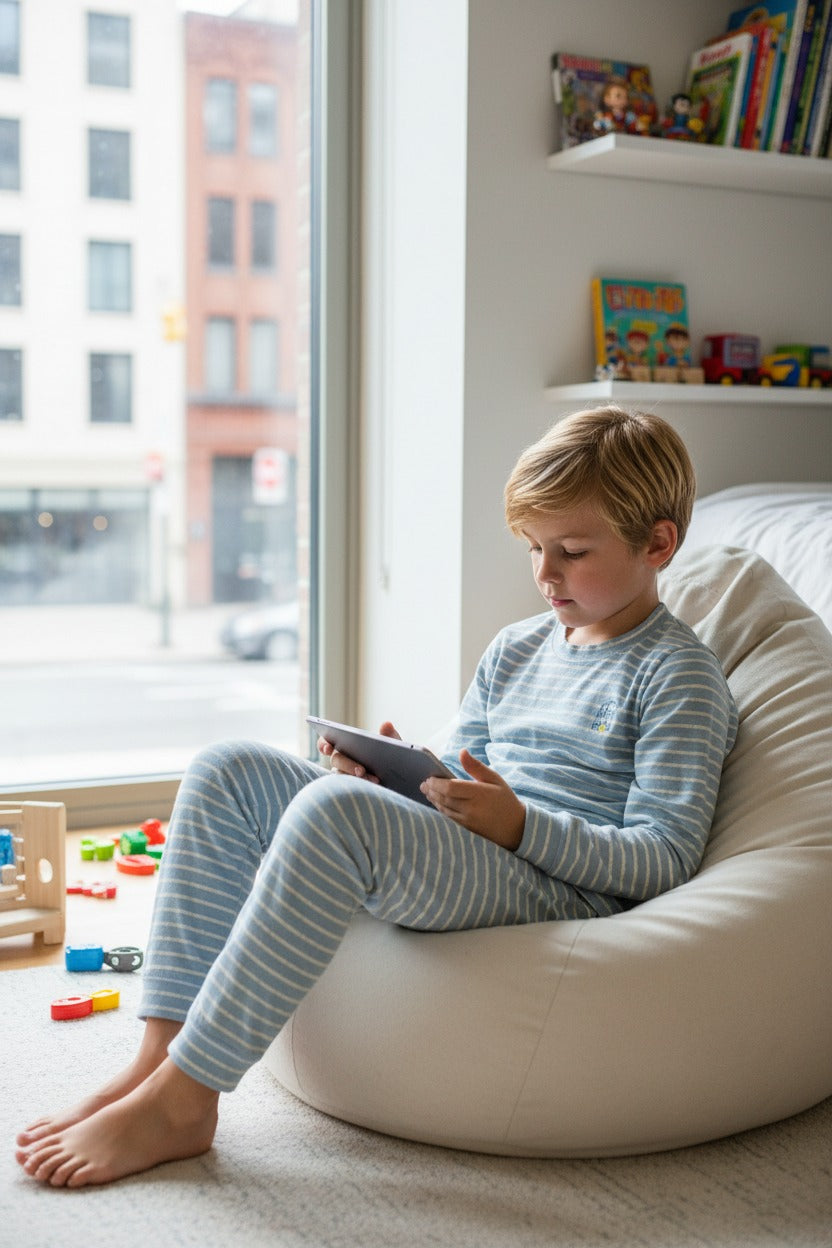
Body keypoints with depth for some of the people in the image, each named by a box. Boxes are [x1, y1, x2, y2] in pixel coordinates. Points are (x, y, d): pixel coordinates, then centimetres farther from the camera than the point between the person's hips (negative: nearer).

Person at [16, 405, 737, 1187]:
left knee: (334, 809, -34)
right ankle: (161, 1055, -14)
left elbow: (667, 859, -10)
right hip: (444, 865, 8)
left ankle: (179, 1099, -25)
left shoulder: (678, 677, -3)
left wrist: (521, 824, -22)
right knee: (227, 770, -6)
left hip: (563, 896, -8)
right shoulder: (515, 650, 20)